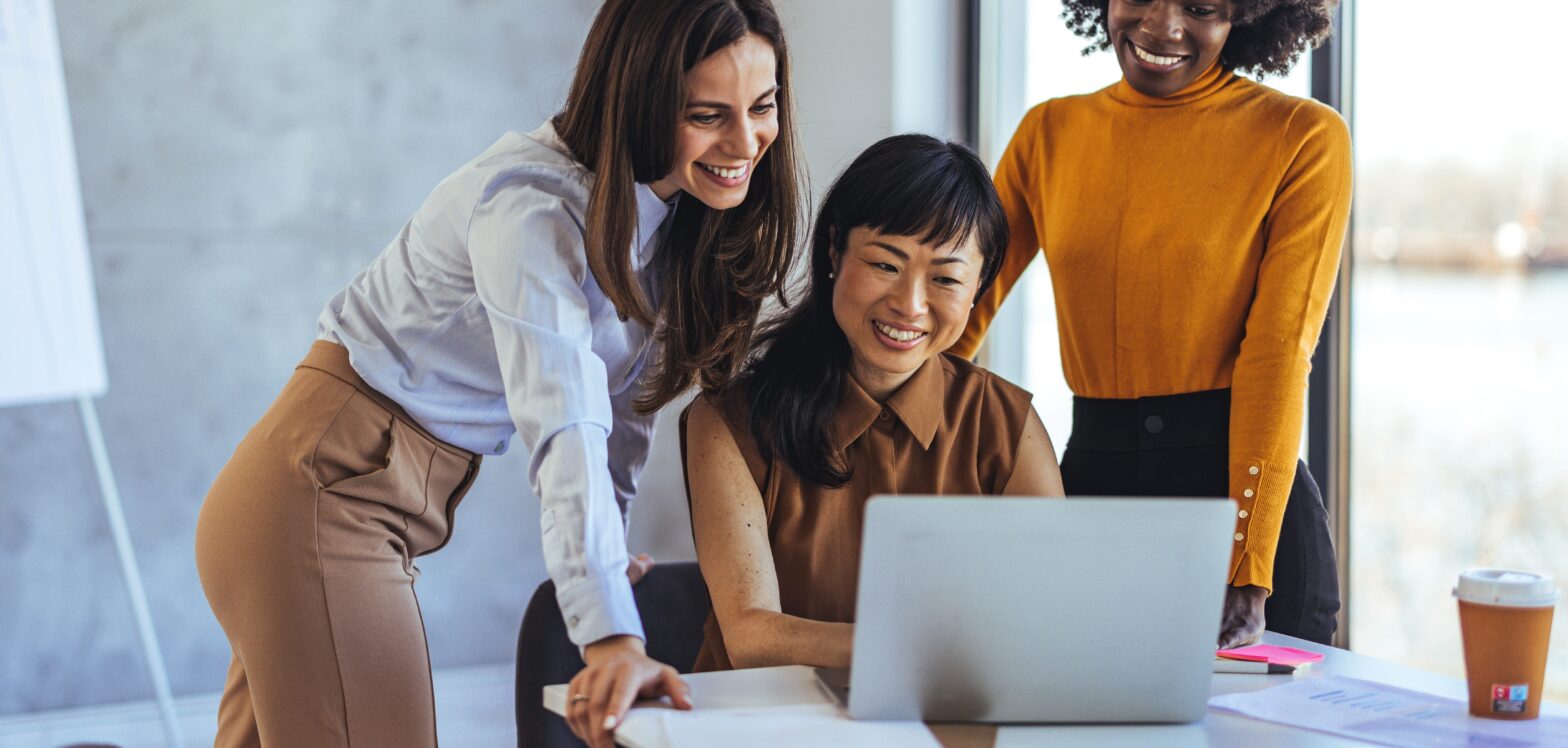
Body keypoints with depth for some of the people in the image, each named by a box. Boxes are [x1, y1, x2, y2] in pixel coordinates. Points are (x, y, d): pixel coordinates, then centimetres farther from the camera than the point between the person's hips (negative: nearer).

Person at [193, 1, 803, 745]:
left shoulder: (664, 210, 4)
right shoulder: (532, 210, -25)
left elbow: (623, 395, 12)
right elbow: (563, 427, -36)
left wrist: (607, 554, 3)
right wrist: (611, 636, -44)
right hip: (323, 500, -8)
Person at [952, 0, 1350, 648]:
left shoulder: (1304, 138, -4)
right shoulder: (1051, 133, 7)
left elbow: (1278, 354, -11)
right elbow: (965, 307, 7)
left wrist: (1247, 574, -18)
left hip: (1238, 485, -3)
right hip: (1089, 481, 3)